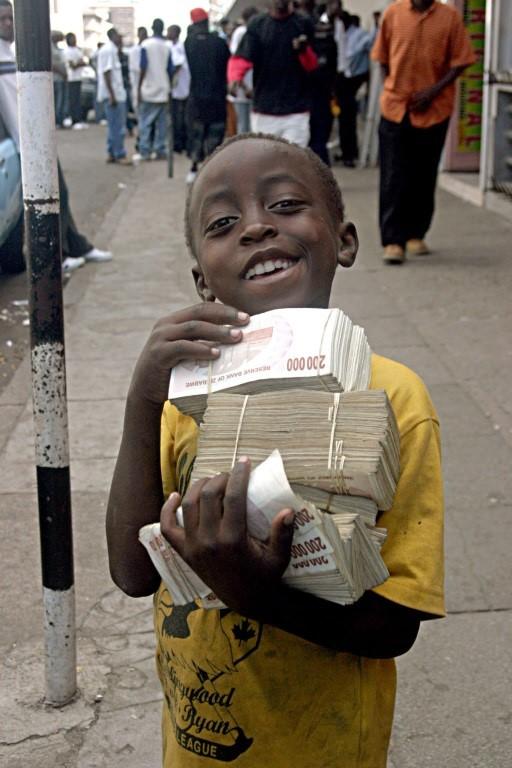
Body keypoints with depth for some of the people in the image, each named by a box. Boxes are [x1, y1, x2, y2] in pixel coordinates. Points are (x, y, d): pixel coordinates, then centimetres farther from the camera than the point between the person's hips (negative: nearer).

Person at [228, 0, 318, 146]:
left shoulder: (303, 24, 4)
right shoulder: (257, 24, 5)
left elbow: (312, 65, 3)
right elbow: (241, 58, -4)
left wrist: (304, 50, -19)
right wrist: (234, 79, -26)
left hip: (296, 112, -1)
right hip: (264, 111, 1)